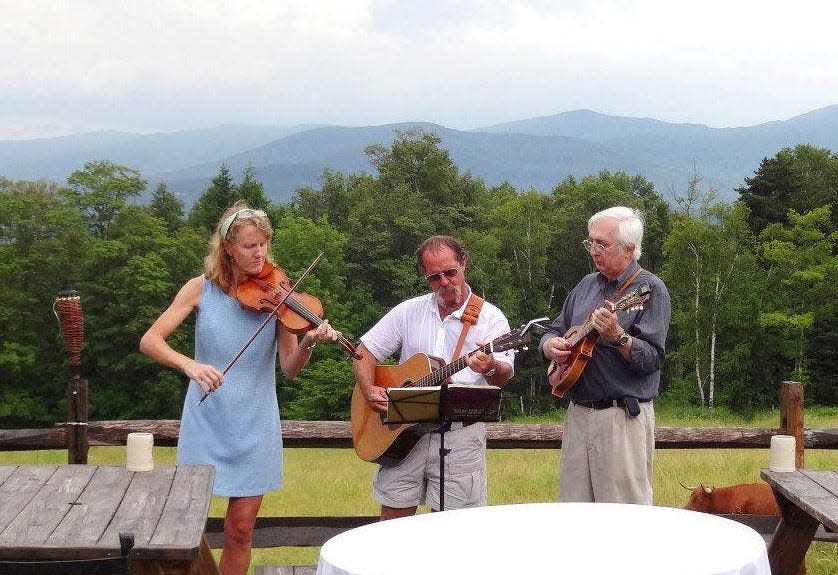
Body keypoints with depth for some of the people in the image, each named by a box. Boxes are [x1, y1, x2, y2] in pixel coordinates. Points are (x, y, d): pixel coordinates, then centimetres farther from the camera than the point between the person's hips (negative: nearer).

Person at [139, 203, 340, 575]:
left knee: (240, 529, 4)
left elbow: (290, 368, -7)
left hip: (255, 424, 1)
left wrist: (309, 342, -28)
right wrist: (188, 364, -29)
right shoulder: (201, 289, -4)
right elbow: (150, 341, -10)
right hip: (206, 419, 0)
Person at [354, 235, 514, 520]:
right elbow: (365, 352, 11)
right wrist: (370, 390, -7)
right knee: (394, 517, 5)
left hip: (460, 432, -2)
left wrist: (491, 368, -36)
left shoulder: (490, 318, 0)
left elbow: (503, 376, -12)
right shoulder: (409, 311, 10)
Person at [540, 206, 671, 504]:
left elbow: (652, 359, -15)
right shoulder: (586, 285, 15)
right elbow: (554, 331, 22)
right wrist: (550, 345, 0)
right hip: (577, 413, 7)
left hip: (623, 417, -7)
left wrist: (618, 337, -30)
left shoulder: (649, 289, -6)